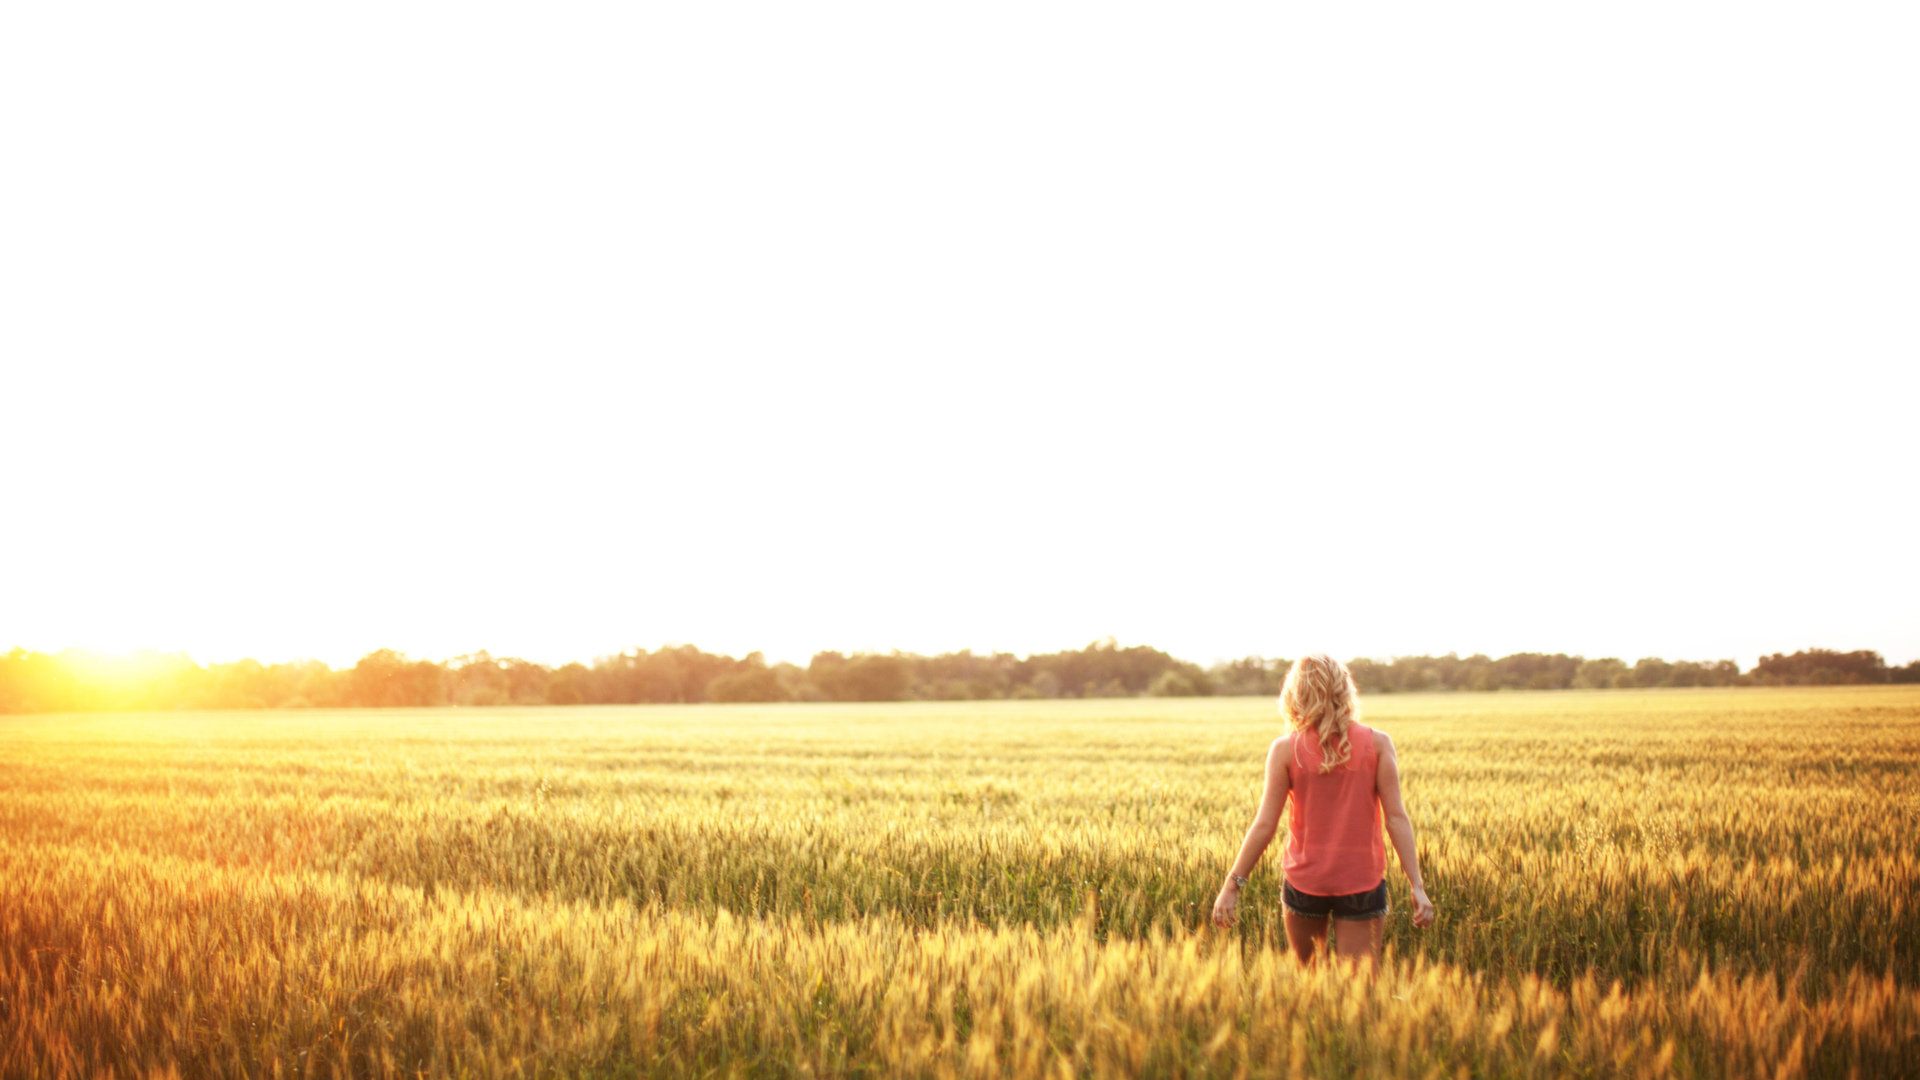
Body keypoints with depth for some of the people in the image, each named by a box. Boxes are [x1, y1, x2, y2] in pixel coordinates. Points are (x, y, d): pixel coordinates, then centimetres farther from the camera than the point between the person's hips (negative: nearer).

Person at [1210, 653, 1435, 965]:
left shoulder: (1285, 749, -5)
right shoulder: (1377, 744, -3)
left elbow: (1265, 825, -7)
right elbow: (1396, 818, -8)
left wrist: (1232, 884, -1)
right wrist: (1417, 886, -6)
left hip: (1305, 880, 0)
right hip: (1361, 881, 0)